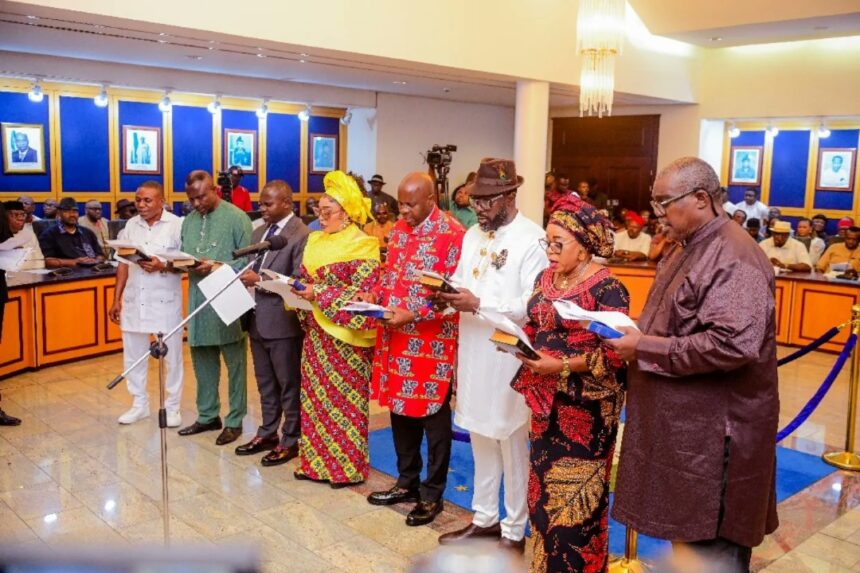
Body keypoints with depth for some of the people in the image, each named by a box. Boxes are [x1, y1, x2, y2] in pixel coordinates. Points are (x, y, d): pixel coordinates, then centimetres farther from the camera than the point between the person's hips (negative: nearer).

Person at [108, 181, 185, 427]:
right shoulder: (131, 226, 7)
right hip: (134, 299, 5)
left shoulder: (177, 225, -7)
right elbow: (123, 264, 10)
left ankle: (172, 407, 19)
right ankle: (139, 404, 27)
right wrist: (116, 299, 8)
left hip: (165, 300, -4)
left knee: (171, 355, 6)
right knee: (132, 355, 12)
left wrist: (163, 266, -25)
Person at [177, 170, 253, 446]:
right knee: (203, 362, 14)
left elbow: (247, 261, -11)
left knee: (234, 363, 5)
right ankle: (207, 416, 28)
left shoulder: (237, 217, -7)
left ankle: (235, 421, 15)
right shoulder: (189, 221, 12)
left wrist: (217, 267, -23)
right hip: (199, 301, 6)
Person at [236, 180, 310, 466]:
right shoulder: (258, 232, 13)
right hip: (257, 319, 8)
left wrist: (260, 280, -22)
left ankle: (291, 440, 17)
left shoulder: (301, 235, -14)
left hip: (283, 322, -8)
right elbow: (253, 270, 17)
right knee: (265, 383, 18)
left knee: (289, 384, 5)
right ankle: (268, 433, 31)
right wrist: (245, 278, -5)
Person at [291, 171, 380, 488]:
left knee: (345, 400, 2)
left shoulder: (362, 246, -12)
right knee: (315, 395, 12)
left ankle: (348, 466, 15)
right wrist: (299, 289, -3)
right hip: (316, 331, 7)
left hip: (346, 334, -7)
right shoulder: (316, 241, 11)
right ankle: (317, 459, 24)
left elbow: (364, 291, -19)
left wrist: (320, 293, -20)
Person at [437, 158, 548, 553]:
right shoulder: (473, 235, 12)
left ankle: (514, 531, 20)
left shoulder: (533, 239, -12)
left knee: (512, 445, 6)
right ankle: (485, 518, 32)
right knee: (481, 439, 17)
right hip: (474, 353, 7)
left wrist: (479, 304, -25)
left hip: (509, 359, -7)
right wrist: (449, 294, -7)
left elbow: (534, 305, -18)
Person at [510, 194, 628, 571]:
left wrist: (563, 366, -22)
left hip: (585, 408, -7)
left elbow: (614, 354, -17)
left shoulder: (606, 288, -14)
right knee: (544, 487, 16)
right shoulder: (546, 277, 8)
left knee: (578, 494, 3)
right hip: (547, 401, 7)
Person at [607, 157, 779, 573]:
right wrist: (634, 335, 5)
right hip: (685, 426, 10)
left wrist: (645, 347, -24)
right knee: (686, 535, 21)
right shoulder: (691, 249, 13)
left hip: (713, 435, -10)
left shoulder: (733, 259, -20)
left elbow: (734, 344, -30)